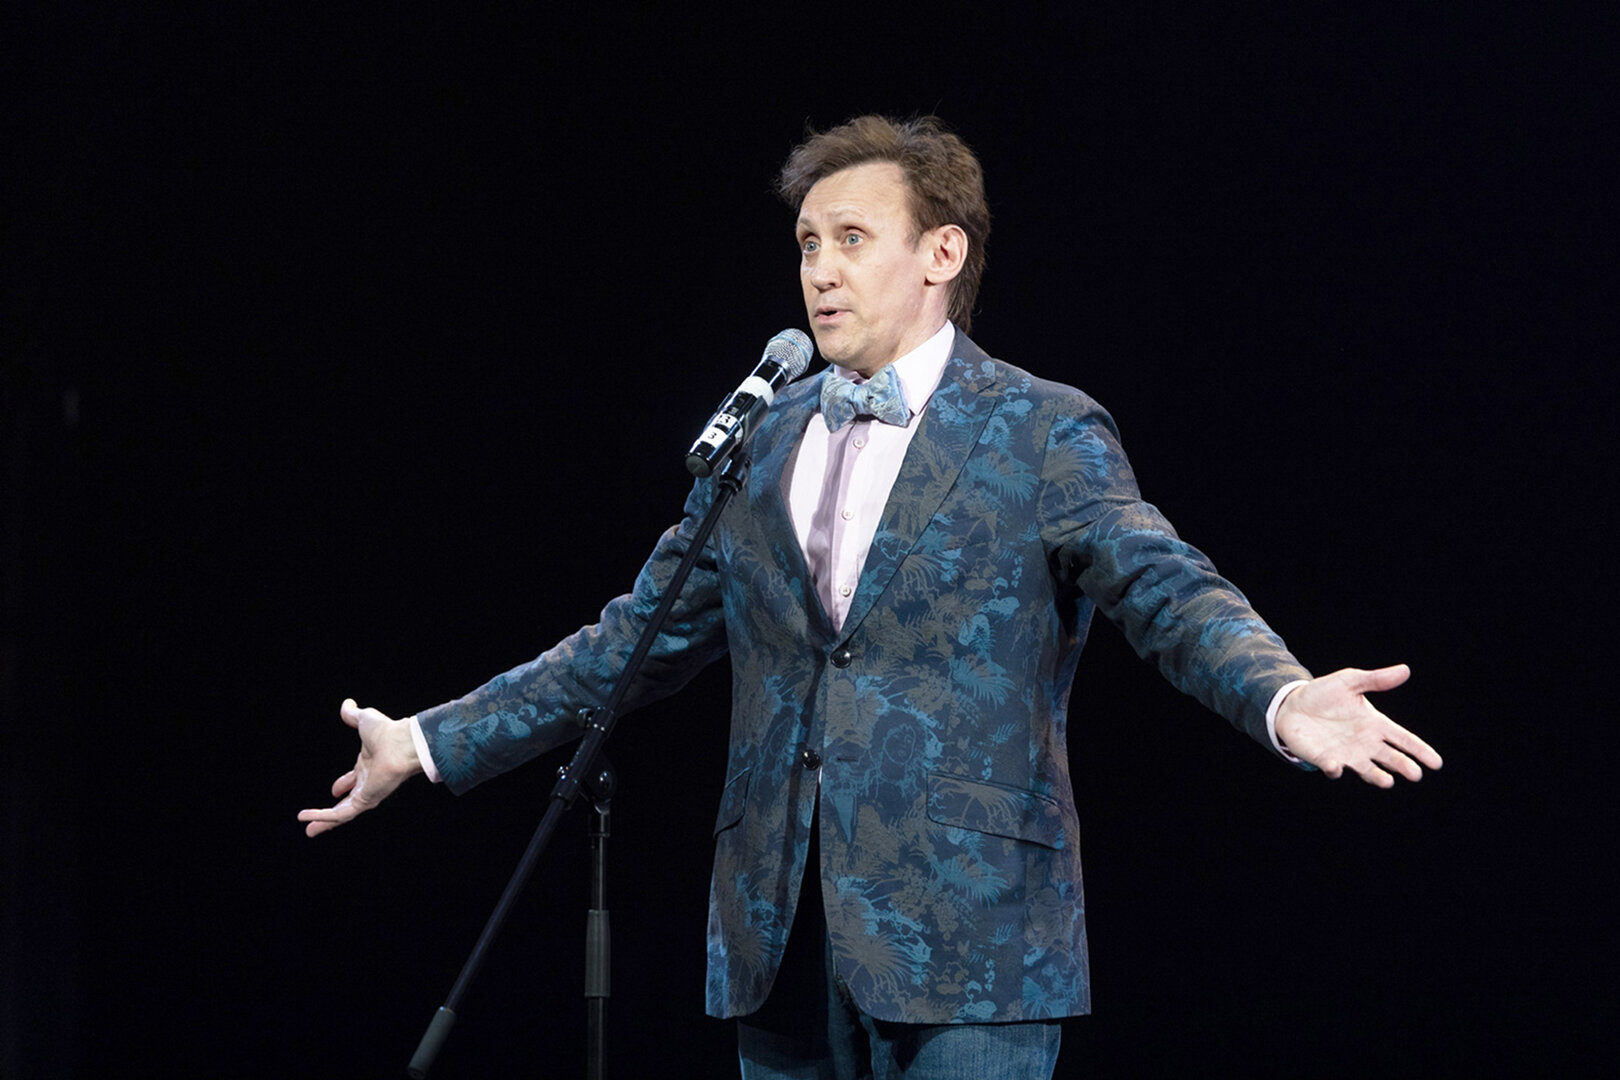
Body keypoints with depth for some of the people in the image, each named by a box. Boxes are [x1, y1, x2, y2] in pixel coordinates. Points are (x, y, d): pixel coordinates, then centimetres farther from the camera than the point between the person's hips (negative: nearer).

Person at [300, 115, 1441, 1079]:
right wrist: (431, 742, 16)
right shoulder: (759, 443, 15)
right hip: (783, 934, 5)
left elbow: (1170, 593, -13)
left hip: (966, 934, -5)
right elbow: (633, 641, 19)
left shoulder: (1045, 436, -1)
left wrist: (1284, 699, -34)